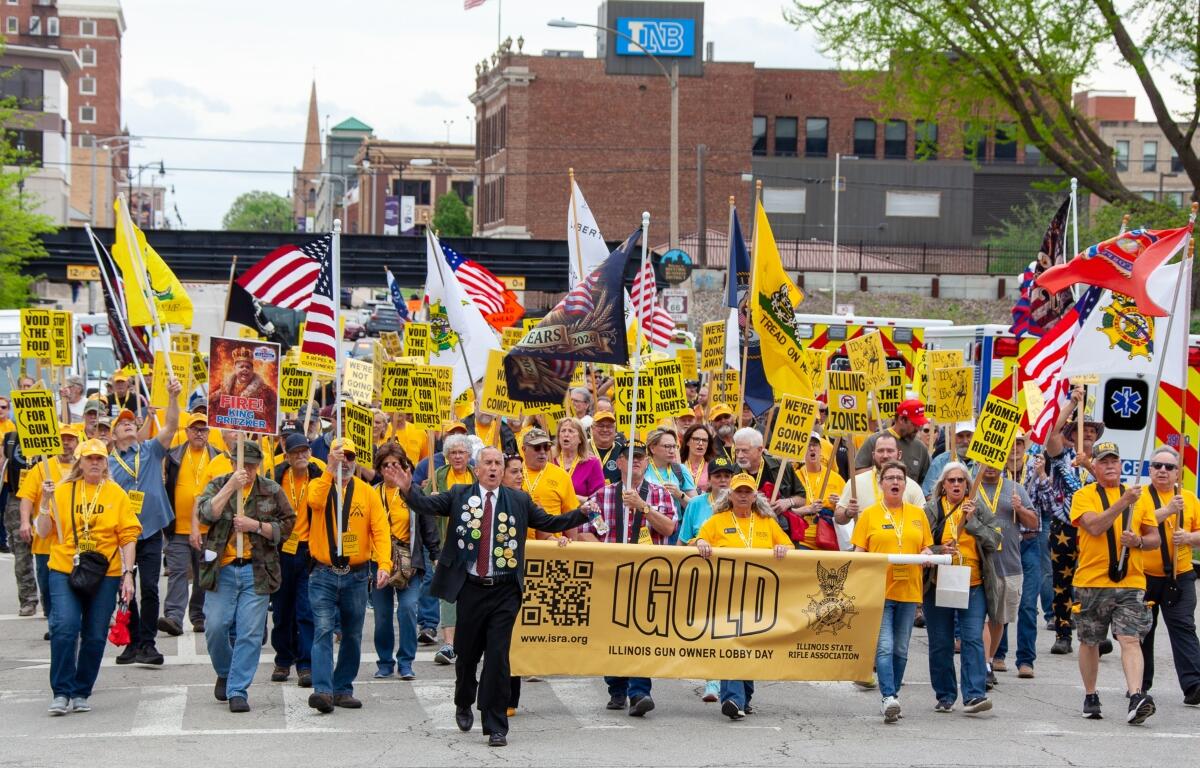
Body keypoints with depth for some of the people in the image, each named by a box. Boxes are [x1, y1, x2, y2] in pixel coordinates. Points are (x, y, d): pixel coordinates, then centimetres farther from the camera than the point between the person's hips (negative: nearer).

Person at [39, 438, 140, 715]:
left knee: (95, 636, 3)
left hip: (105, 575, 1)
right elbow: (44, 532, 2)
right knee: (64, 628, -16)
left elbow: (128, 536, 4)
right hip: (64, 572, -1)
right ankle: (62, 692, -9)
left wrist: (128, 574, -4)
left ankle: (81, 693, 16)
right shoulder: (63, 491, 4)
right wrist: (46, 502, -12)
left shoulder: (117, 494, 5)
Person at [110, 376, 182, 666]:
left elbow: (171, 426, -7)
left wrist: (173, 397, -21)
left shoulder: (151, 451, 7)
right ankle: (133, 642, 13)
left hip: (150, 532, -1)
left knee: (149, 588, -5)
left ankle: (147, 643, -1)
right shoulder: (108, 463, 6)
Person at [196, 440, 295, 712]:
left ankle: (238, 690, 2)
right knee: (215, 627, -2)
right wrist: (231, 487, -21)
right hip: (222, 568, 0)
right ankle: (224, 673, 26)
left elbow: (286, 526, 5)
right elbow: (206, 512, -12)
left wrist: (257, 526, -10)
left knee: (250, 633, -4)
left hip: (257, 571, 0)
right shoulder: (218, 485, 6)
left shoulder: (272, 491, 6)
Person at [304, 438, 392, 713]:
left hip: (356, 576, 3)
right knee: (323, 631, -13)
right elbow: (315, 501, -24)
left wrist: (384, 564, -19)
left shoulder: (368, 493, 3)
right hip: (323, 574, -3)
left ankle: (342, 689, 21)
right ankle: (322, 690, -20)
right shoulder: (319, 485, 1)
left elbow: (380, 530, -5)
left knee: (352, 635, 10)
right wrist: (330, 470, -33)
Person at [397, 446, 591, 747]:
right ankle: (463, 705, 42)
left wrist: (583, 513, -5)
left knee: (498, 657, -5)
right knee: (467, 653, 14)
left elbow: (550, 523, 7)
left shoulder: (519, 500, 6)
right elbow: (426, 505, -6)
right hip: (471, 588, 1)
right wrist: (408, 490, -25)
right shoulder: (459, 495, 4)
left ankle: (496, 727, 0)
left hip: (504, 592, -1)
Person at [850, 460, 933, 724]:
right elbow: (858, 551, 4)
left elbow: (926, 547, 17)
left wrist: (926, 554, -5)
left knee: (901, 649, 9)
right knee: (884, 646, -14)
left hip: (909, 590, 4)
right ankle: (889, 697, -20)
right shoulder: (869, 514, 4)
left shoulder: (918, 514, 12)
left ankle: (892, 696, 19)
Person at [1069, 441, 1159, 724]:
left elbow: (1155, 538, 13)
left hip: (1130, 582, 1)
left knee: (1131, 639, -13)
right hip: (1092, 581, -1)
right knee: (1089, 642, 11)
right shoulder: (1084, 496, 1)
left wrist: (1139, 541, -9)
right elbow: (1095, 526, -17)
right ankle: (1090, 697, 27)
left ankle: (1136, 697, -25)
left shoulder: (1139, 496, 11)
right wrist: (1123, 502, -23)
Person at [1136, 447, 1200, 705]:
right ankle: (1140, 684, 22)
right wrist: (1167, 510, -27)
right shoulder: (1140, 496, -1)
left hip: (1179, 577, 1)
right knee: (1142, 630, 9)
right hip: (1144, 576, -1)